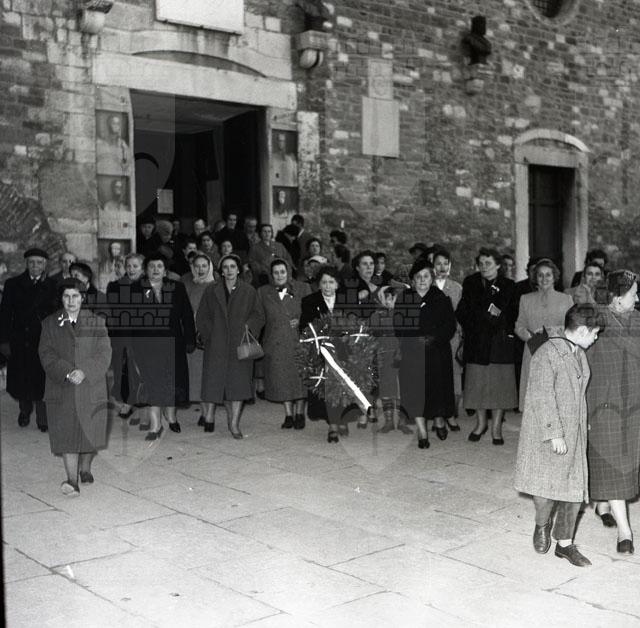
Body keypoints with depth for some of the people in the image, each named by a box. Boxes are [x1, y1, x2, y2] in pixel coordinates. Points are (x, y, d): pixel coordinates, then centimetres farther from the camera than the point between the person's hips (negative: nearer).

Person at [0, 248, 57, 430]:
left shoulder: (53, 286, 2)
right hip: (18, 343, 2)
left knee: (41, 382, 0)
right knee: (19, 381, 9)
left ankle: (43, 419, 17)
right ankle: (25, 410, 37)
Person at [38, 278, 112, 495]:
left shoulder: (96, 323, 5)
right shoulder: (49, 323, 6)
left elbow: (104, 354, -2)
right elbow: (46, 354, -2)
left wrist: (84, 372, -17)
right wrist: (67, 373, -18)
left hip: (91, 389, 1)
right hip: (61, 389, 0)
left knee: (90, 431, 9)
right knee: (66, 434, -7)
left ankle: (85, 468, 32)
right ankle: (72, 479, -6)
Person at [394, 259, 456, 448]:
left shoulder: (441, 299, 3)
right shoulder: (403, 298, 5)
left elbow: (450, 326, -2)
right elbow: (398, 326, -1)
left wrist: (433, 339, -14)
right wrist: (417, 338, -13)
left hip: (437, 351, 0)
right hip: (412, 352, 0)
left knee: (437, 386, 6)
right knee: (414, 389, -7)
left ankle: (439, 420, 34)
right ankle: (422, 431, -1)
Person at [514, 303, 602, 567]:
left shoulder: (580, 354, 10)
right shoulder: (547, 354, -15)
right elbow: (542, 398, -19)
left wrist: (583, 428, 20)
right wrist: (554, 434, -22)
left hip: (575, 434, 7)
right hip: (547, 435, -7)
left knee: (574, 487, 7)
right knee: (546, 487, -4)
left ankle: (564, 543, 21)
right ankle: (542, 525, 26)